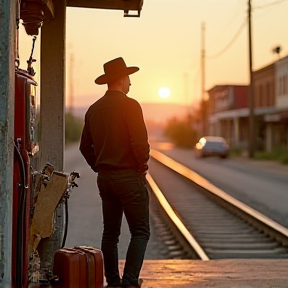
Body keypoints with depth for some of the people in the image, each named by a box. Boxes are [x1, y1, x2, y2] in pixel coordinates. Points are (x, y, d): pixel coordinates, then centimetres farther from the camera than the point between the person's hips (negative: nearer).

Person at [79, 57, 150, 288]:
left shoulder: (94, 109, 9)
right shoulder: (129, 105, -12)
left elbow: (85, 146, 13)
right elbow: (140, 142, -18)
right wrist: (142, 165, -3)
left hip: (104, 177, 7)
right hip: (129, 175, -7)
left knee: (110, 232, 13)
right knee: (140, 231, -3)